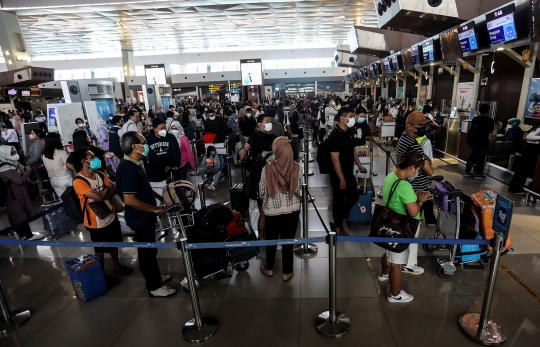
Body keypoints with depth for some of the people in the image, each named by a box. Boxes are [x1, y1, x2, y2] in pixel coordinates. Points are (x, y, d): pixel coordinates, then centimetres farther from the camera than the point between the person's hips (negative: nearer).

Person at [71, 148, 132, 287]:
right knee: (100, 250, 12)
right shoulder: (78, 181, -23)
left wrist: (103, 194, -22)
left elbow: (114, 189, -4)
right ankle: (102, 275, 32)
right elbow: (98, 197, -30)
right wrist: (106, 190, -11)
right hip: (96, 222, -7)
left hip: (111, 216, 7)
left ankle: (117, 266, 45)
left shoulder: (99, 174, 1)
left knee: (114, 243, 24)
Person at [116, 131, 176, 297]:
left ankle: (156, 276, 41)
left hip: (145, 216, 9)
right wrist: (154, 209, -22)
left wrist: (160, 197, 11)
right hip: (140, 218, -9)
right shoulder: (128, 168, -26)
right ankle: (154, 287, 22)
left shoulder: (135, 164, 5)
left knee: (149, 249, 23)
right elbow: (129, 200, -30)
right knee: (147, 251, 6)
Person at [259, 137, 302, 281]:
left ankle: (269, 268, 38)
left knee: (271, 239, 19)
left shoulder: (267, 169, -17)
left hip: (272, 210, -1)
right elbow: (299, 188, 0)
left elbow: (261, 192, -6)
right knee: (288, 241, 14)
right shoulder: (297, 167, -13)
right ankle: (287, 272, 29)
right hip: (292, 210, 1)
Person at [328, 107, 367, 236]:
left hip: (349, 173, 9)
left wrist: (360, 166, 18)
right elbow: (335, 159, -23)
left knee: (353, 196, 18)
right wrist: (341, 179, -22)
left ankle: (338, 221, 33)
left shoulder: (348, 132, 6)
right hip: (339, 176, -9)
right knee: (339, 200, 7)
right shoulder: (335, 135, -21)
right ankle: (338, 226, 27)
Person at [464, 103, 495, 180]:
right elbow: (490, 131, -5)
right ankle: (478, 174, 7)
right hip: (482, 142, -4)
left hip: (472, 140, 5)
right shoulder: (489, 120, -10)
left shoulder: (475, 119, 2)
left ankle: (467, 171, 17)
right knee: (481, 157, 4)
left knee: (472, 155, 15)